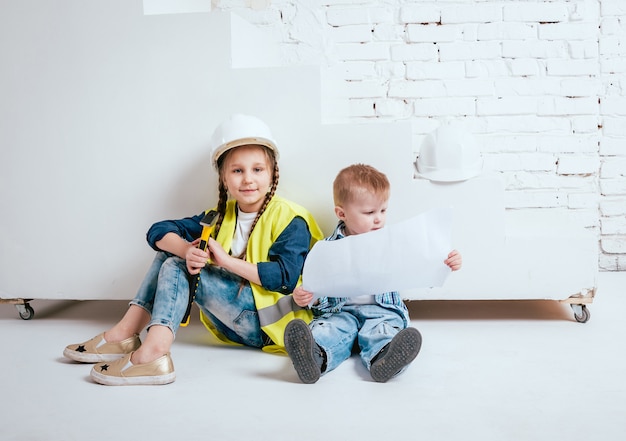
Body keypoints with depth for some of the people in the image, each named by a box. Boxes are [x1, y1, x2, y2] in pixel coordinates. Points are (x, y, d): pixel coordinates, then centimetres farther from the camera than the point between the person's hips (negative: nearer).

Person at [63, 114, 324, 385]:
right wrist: (187, 250, -21)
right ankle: (126, 332, -7)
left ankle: (152, 353, -31)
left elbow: (285, 276, -23)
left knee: (179, 267, -19)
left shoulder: (288, 219, -9)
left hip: (268, 324, -7)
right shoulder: (221, 216, 9)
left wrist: (226, 259, -24)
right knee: (172, 251, 0)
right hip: (231, 324, 7)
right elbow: (158, 232, 2)